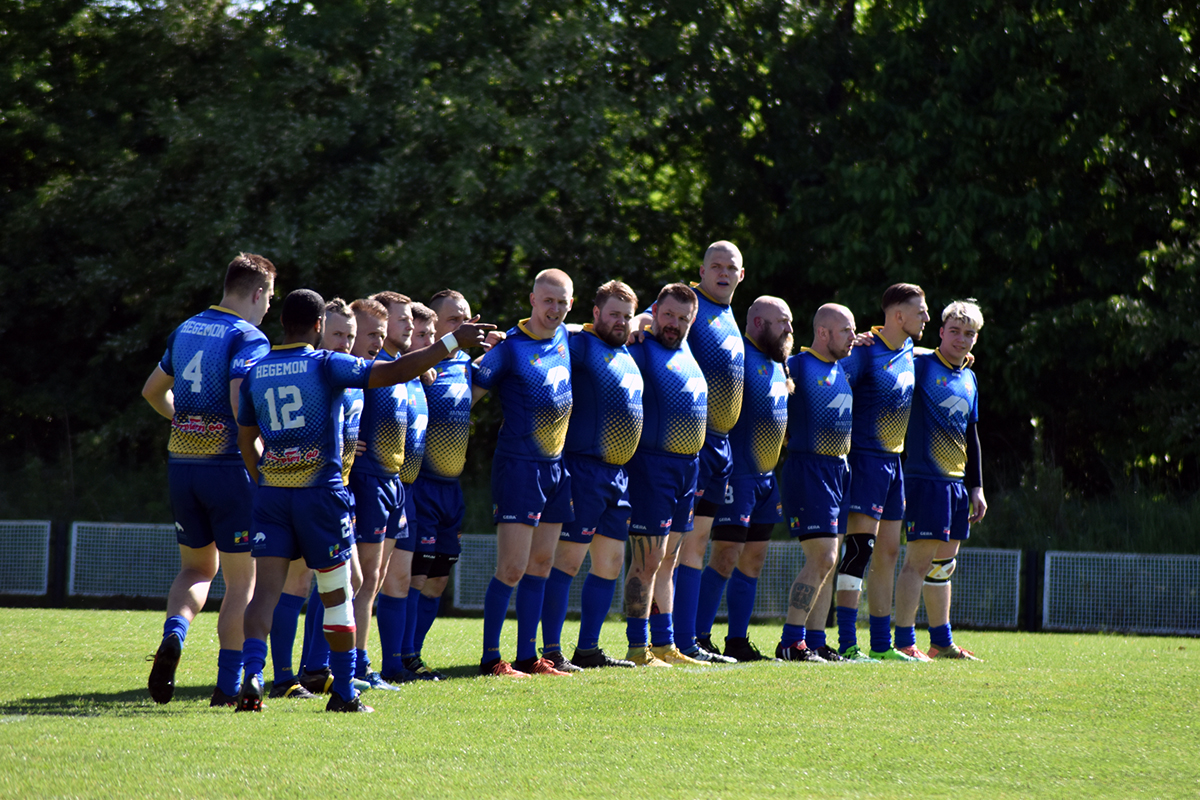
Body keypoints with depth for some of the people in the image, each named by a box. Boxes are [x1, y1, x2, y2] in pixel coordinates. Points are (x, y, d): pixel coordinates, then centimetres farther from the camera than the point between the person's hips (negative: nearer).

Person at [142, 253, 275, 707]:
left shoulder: (186, 331, 12)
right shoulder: (248, 338, -11)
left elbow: (152, 391, 22)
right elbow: (241, 402, -24)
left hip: (181, 462, 6)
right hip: (229, 462, -6)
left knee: (196, 568, 19)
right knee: (241, 579, 5)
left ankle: (173, 635, -11)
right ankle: (229, 686, 5)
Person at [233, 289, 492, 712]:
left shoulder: (255, 373, 7)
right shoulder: (326, 365, -6)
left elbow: (246, 440, 16)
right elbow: (395, 372, -12)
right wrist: (452, 342, -8)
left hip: (271, 494, 3)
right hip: (320, 492, -3)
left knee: (266, 587, -2)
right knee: (337, 594, 9)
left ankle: (251, 674, -23)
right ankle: (343, 693, 14)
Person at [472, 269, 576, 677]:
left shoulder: (564, 338, 8)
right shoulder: (510, 347, -12)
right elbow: (469, 391, -11)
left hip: (557, 467, 7)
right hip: (518, 466, -7)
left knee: (540, 564, 9)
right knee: (512, 568, -10)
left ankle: (528, 657, 14)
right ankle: (491, 658, -4)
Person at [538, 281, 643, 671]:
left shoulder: (627, 356, 17)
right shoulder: (579, 346, -7)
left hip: (618, 474, 9)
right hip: (584, 469, -9)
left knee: (610, 563, 11)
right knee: (567, 560, -8)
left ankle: (588, 649, 18)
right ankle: (552, 651, -6)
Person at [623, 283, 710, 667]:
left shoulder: (686, 351, 14)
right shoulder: (640, 350, -9)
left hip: (688, 465, 8)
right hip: (652, 464, -8)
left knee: (666, 562, 14)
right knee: (649, 560, -8)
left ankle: (664, 644, 19)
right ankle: (638, 649, -5)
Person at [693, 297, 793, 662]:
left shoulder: (779, 362, 16)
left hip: (766, 477, 9)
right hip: (736, 476, -9)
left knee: (753, 561, 9)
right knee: (726, 557, -11)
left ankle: (738, 641, 14)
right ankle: (698, 638, -8)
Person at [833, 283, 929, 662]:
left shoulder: (908, 352, 12)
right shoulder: (865, 352, -14)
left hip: (894, 461, 9)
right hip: (865, 458, -9)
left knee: (887, 553, 10)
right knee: (860, 547, -14)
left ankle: (881, 644, 15)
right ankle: (847, 644, -15)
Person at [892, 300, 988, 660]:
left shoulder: (969, 379, 17)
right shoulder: (922, 366, -5)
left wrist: (977, 487, 20)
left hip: (957, 482, 8)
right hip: (926, 477, -8)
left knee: (944, 562, 12)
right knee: (920, 559, -10)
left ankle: (942, 642, 18)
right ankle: (905, 641, -9)